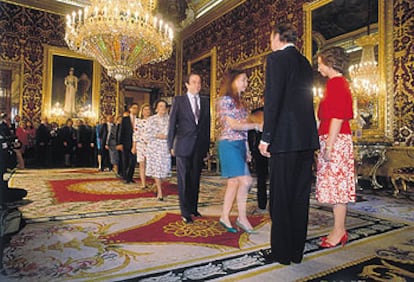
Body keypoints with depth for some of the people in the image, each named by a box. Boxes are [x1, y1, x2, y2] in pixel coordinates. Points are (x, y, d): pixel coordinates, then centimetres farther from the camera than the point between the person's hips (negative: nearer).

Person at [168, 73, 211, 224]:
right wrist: (171, 145, -3)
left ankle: (193, 208, 26)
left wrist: (207, 145, 6)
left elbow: (207, 124, 10)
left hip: (200, 146, 3)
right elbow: (172, 124, 1)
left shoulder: (205, 101, 11)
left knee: (195, 179, 12)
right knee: (184, 179, 1)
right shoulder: (179, 100, 2)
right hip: (184, 146, -3)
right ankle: (185, 212, 11)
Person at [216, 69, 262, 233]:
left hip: (240, 145, 8)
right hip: (229, 144, -8)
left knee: (234, 182, 7)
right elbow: (233, 125, -15)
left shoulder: (239, 101, 18)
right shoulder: (225, 100, -7)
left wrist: (247, 150, 13)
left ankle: (225, 217, 16)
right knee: (245, 180, -13)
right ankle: (242, 217, 3)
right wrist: (256, 125, -10)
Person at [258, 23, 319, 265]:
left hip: (285, 138, -8)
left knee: (281, 196, 1)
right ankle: (297, 251, 23)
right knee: (300, 195, 12)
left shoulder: (276, 59, -4)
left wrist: (266, 137, -12)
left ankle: (281, 252, 12)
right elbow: (307, 100, 18)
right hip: (307, 137, 8)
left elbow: (273, 100, -13)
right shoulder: (305, 63, 18)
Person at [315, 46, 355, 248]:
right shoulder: (340, 83, 20)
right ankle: (340, 231, 19)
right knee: (337, 186, 11)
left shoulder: (336, 83, -10)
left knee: (336, 185, -4)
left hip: (335, 140, -10)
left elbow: (337, 118, -19)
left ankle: (338, 232, 5)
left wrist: (329, 146, -20)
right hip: (335, 140, 10)